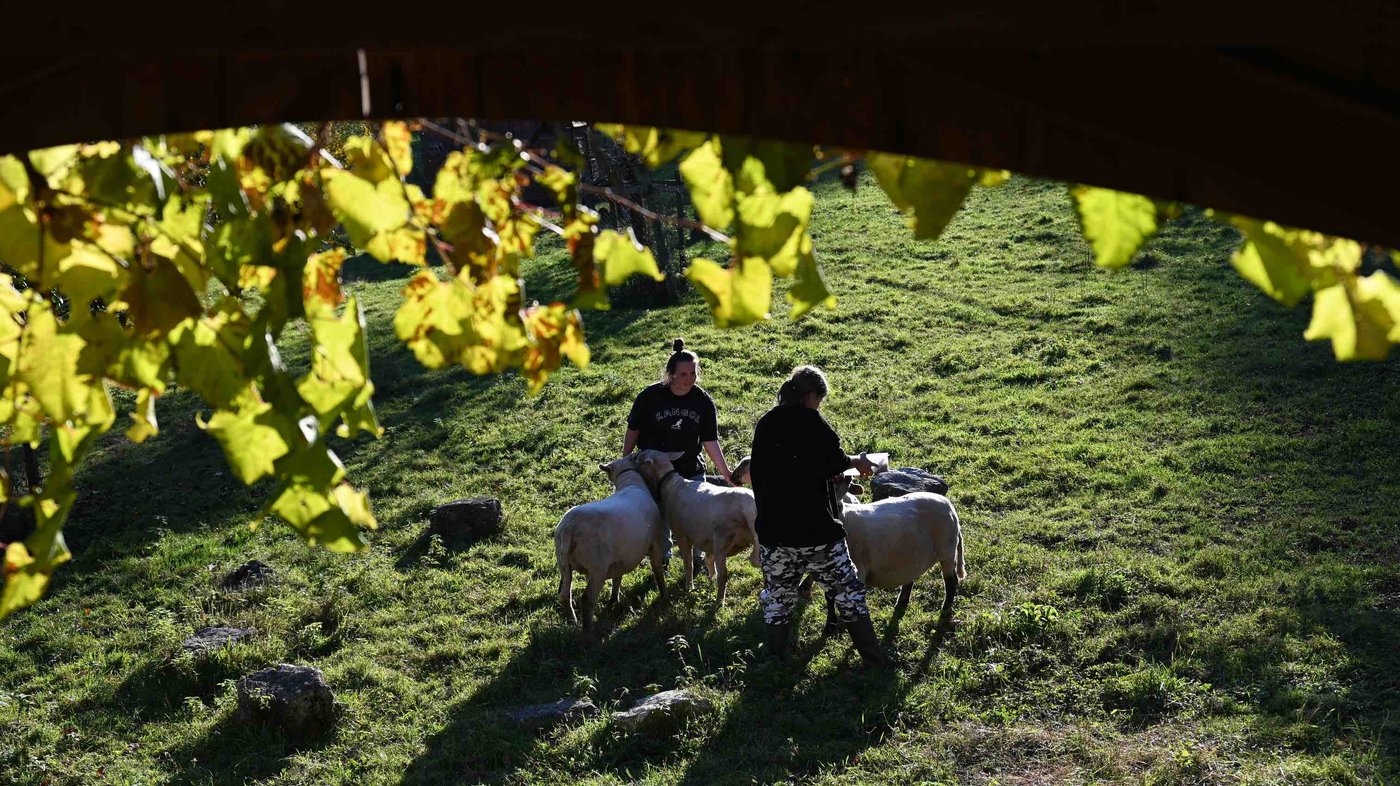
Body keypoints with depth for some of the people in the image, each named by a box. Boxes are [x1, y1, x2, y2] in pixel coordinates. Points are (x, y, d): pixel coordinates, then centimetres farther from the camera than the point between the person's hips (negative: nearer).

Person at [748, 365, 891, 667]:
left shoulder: (765, 424, 8)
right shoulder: (812, 422, -9)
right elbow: (834, 462, -14)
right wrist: (856, 462, 7)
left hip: (773, 530, 4)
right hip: (816, 529, -4)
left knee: (777, 596, 17)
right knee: (846, 589, 9)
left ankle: (775, 660, 16)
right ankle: (873, 657, 11)